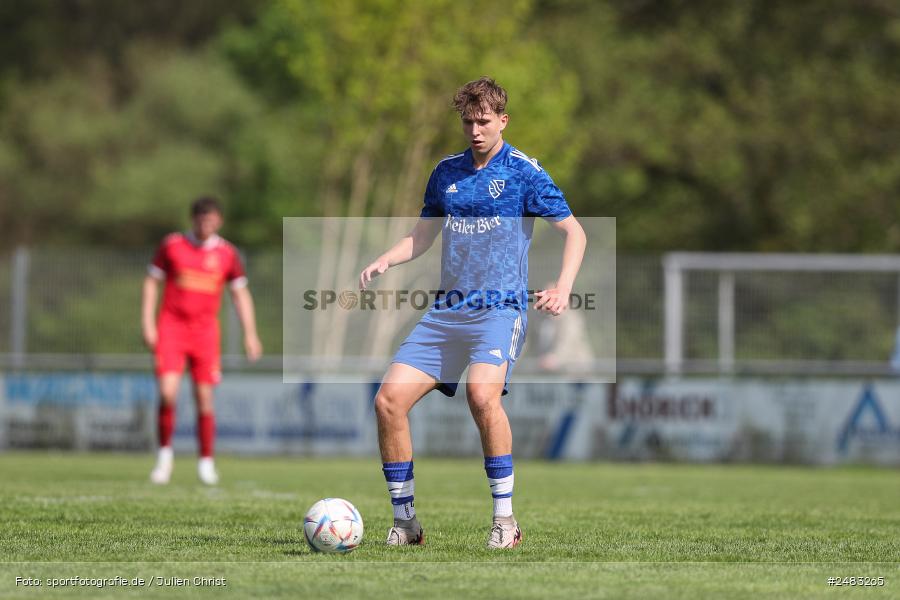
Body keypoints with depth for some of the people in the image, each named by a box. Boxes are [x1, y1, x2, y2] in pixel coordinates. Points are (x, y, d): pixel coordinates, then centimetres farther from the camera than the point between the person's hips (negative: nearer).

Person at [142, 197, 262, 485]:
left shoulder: (227, 253, 4)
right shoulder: (172, 245, 1)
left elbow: (240, 293, 11)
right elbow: (151, 282, 6)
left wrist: (250, 334, 4)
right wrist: (147, 323, -2)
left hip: (205, 330, 1)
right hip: (171, 326, -1)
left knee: (204, 399, -1)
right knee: (168, 393, -15)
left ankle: (206, 462, 12)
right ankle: (165, 453, 4)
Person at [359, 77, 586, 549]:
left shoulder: (523, 172, -1)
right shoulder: (446, 172, 14)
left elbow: (573, 231, 2)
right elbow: (421, 237, 23)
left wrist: (562, 288, -14)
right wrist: (382, 263, 3)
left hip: (500, 307, -6)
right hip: (447, 310, 6)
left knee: (482, 392, -32)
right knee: (389, 399, -8)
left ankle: (505, 519, -20)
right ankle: (404, 520, 6)